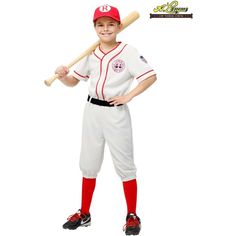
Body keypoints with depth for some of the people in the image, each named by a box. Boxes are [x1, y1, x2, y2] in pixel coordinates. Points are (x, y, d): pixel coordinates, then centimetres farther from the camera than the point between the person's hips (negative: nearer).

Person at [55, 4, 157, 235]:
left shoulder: (128, 51, -9)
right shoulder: (90, 53, 5)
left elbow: (151, 76, -13)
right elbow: (73, 81, 9)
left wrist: (128, 96, -16)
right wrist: (62, 75, -12)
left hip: (117, 112, -5)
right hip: (92, 111, 5)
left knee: (124, 164, 3)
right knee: (88, 163, 12)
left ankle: (132, 216, 17)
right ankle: (84, 214, 25)